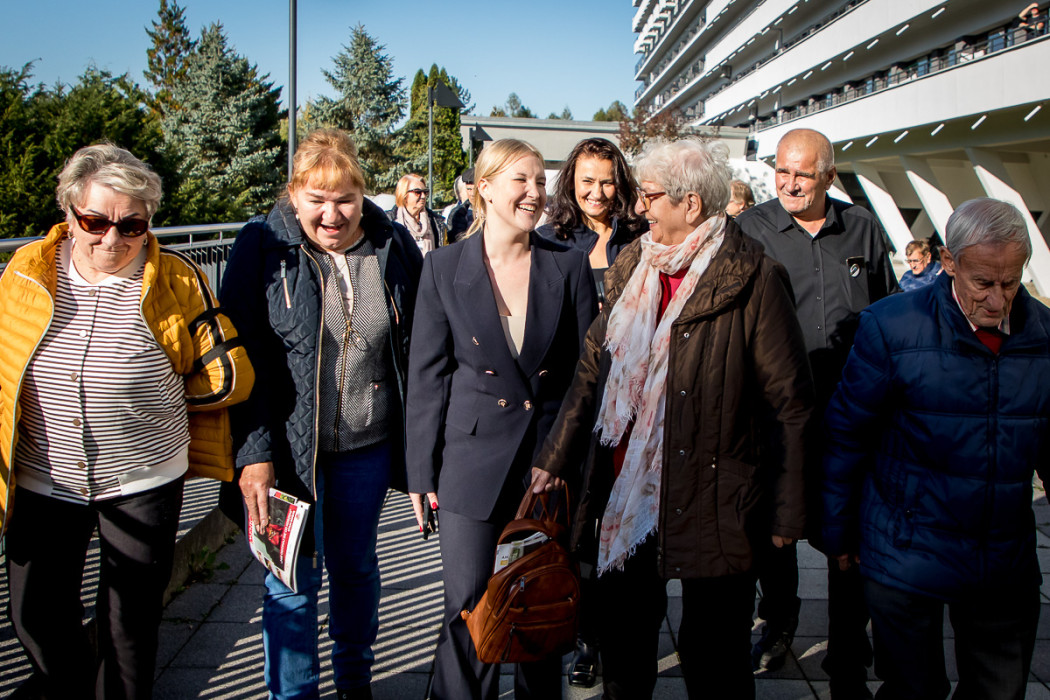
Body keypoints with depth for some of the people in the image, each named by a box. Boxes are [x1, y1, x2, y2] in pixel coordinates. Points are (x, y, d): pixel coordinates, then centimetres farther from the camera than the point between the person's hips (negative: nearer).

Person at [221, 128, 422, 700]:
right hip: (287, 446, -2)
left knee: (356, 565, 18)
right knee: (294, 579, 7)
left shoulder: (394, 247, -2)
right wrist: (254, 453, -15)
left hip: (367, 445, 3)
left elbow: (414, 350, 5)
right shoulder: (261, 247, -8)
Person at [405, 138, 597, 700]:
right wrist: (421, 472, -1)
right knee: (466, 607, 4)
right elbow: (426, 376, 0)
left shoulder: (569, 266, 0)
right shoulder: (444, 267, -2)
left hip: (551, 454, 1)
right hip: (472, 458, -1)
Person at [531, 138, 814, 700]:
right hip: (627, 492, 5)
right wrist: (555, 458, 6)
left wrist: (786, 511, -8)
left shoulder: (753, 278, -11)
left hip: (713, 502, -5)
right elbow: (593, 369, 10)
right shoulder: (631, 266, 7)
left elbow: (790, 403, -9)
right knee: (623, 652, 17)